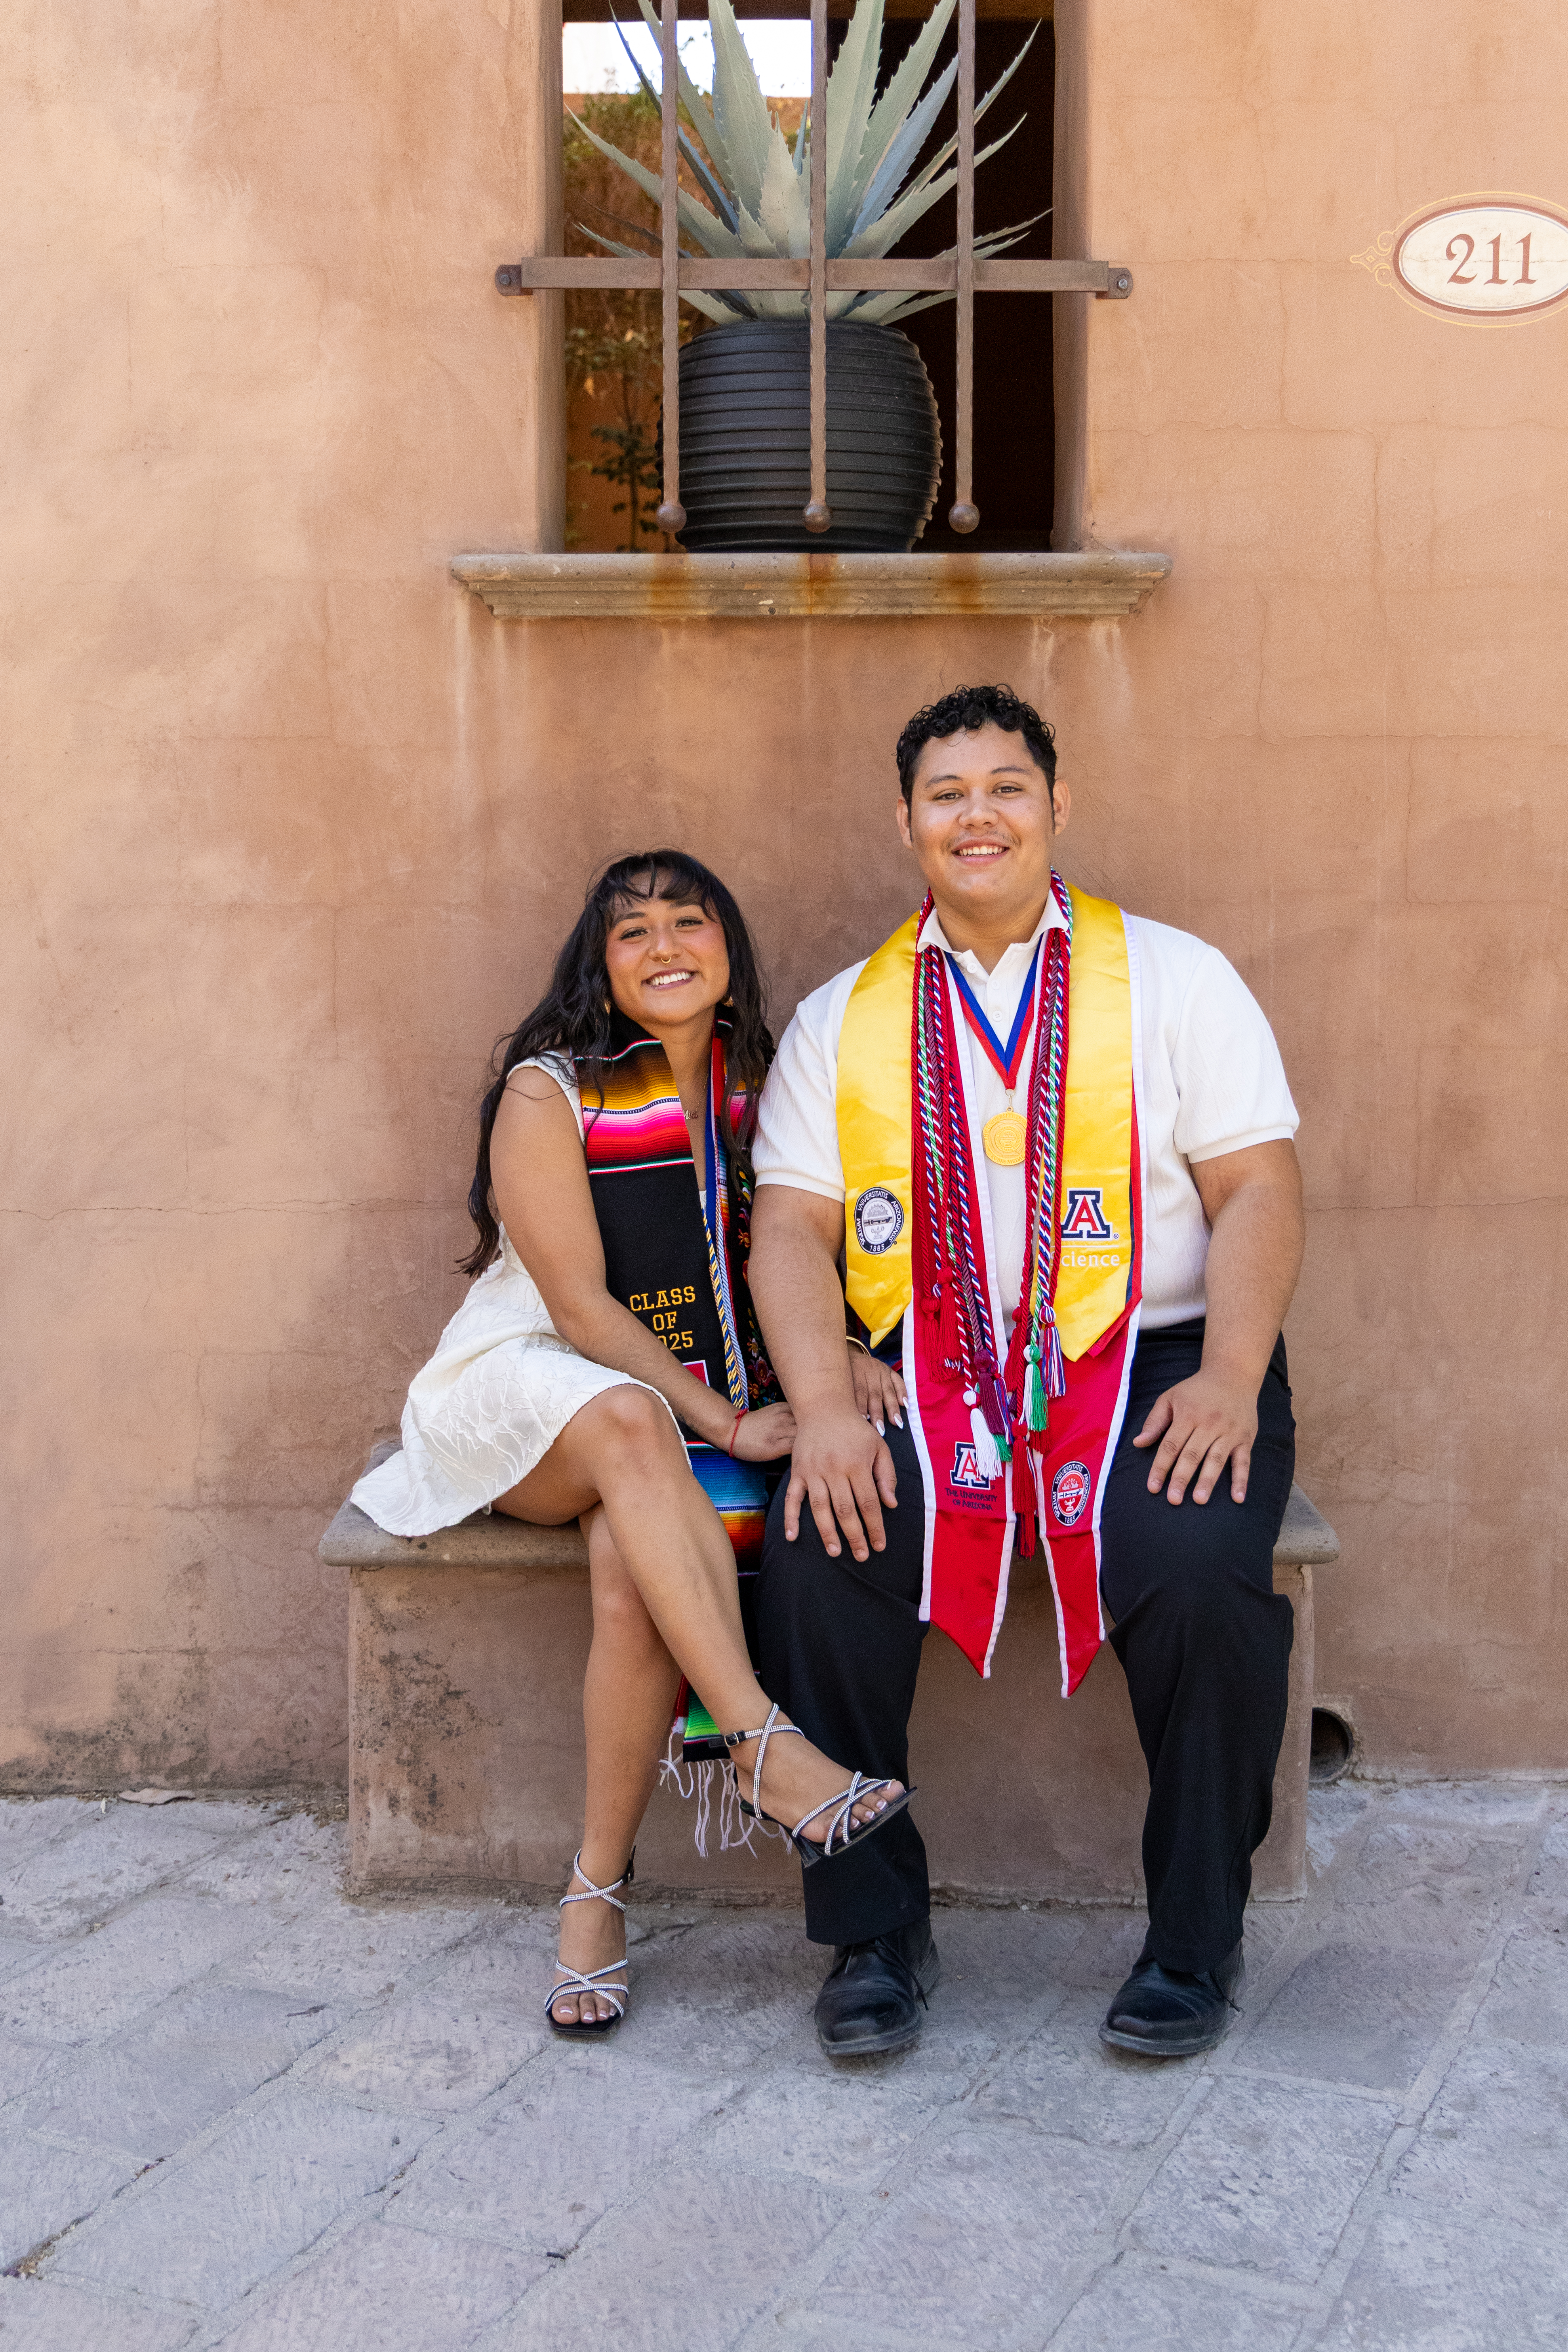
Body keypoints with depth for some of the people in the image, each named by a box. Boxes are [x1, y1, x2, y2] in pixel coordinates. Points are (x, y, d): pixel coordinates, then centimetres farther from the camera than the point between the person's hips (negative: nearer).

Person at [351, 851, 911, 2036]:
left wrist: (839, 1363, -10)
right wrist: (723, 1423, -18)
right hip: (533, 1397, -2)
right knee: (627, 1424, -39)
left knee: (631, 1562, -31)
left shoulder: (758, 1085, 8)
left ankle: (599, 1888, -18)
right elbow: (582, 1309, -11)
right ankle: (765, 1748, -42)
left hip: (713, 1413, 2)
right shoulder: (548, 1093, -6)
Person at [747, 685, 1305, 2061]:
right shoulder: (841, 1020, 14)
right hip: (937, 1377, 2)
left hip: (1153, 1360, -1)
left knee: (1200, 1567, -30)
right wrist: (825, 1412, -12)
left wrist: (1229, 1381, -15)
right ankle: (876, 1933, -4)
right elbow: (792, 1229, 5)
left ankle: (1198, 1942, -5)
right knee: (818, 1559, -25)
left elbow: (1260, 1190, 2)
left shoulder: (1174, 979, 9)